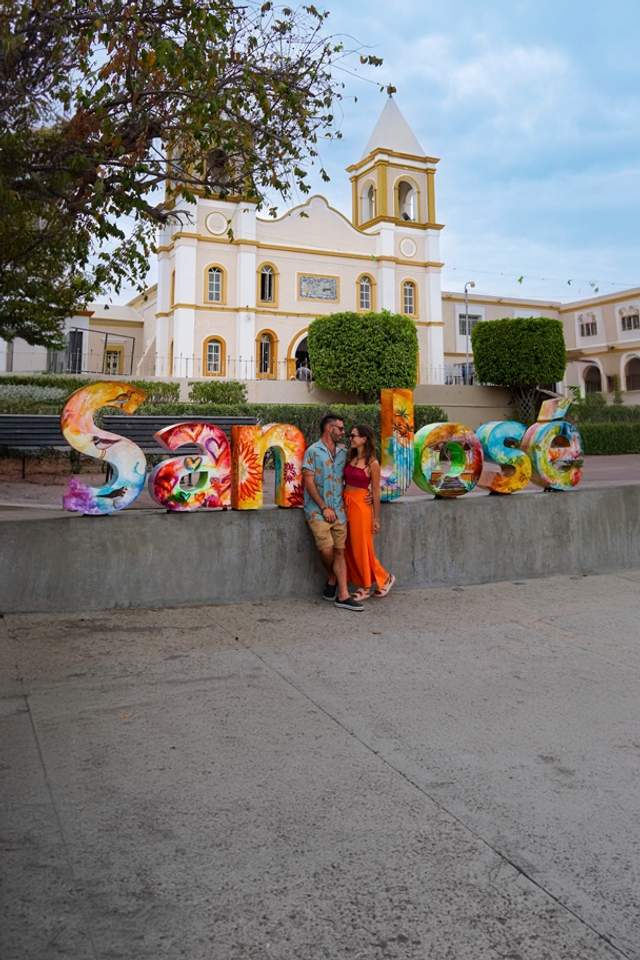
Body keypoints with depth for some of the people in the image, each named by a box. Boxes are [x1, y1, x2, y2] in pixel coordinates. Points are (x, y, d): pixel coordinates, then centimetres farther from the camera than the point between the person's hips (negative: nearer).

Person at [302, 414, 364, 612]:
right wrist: (324, 508, -12)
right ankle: (332, 579, 16)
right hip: (317, 510, -5)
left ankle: (343, 596, 3)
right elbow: (309, 482, -9)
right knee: (327, 549, -14)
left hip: (338, 509, 5)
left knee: (340, 551, 1)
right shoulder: (313, 451, -5)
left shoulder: (343, 451, 12)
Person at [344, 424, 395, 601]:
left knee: (361, 547, 0)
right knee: (350, 547, 7)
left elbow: (376, 492, -7)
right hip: (345, 504, 7)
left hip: (360, 505, -7)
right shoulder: (351, 458, 10)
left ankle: (384, 578, 20)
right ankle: (365, 585, 19)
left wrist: (376, 518, -7)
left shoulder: (372, 463, -9)